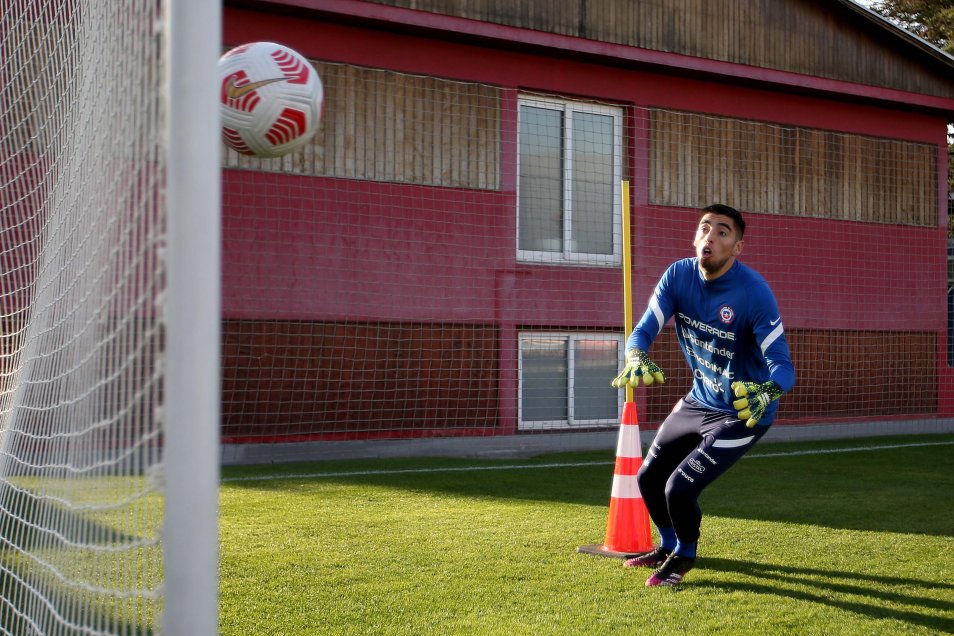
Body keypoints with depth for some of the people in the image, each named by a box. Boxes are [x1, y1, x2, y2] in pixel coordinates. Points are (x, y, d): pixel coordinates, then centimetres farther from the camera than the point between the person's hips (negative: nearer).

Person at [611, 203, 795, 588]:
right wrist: (636, 359, -39)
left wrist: (767, 392, -52)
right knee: (648, 477, 14)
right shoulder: (679, 275, -11)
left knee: (679, 489, -15)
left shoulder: (753, 292, -27)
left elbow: (783, 365, -30)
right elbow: (644, 329, -15)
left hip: (743, 411, -6)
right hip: (698, 401, 6)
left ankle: (684, 556, 17)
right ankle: (668, 545, 44)